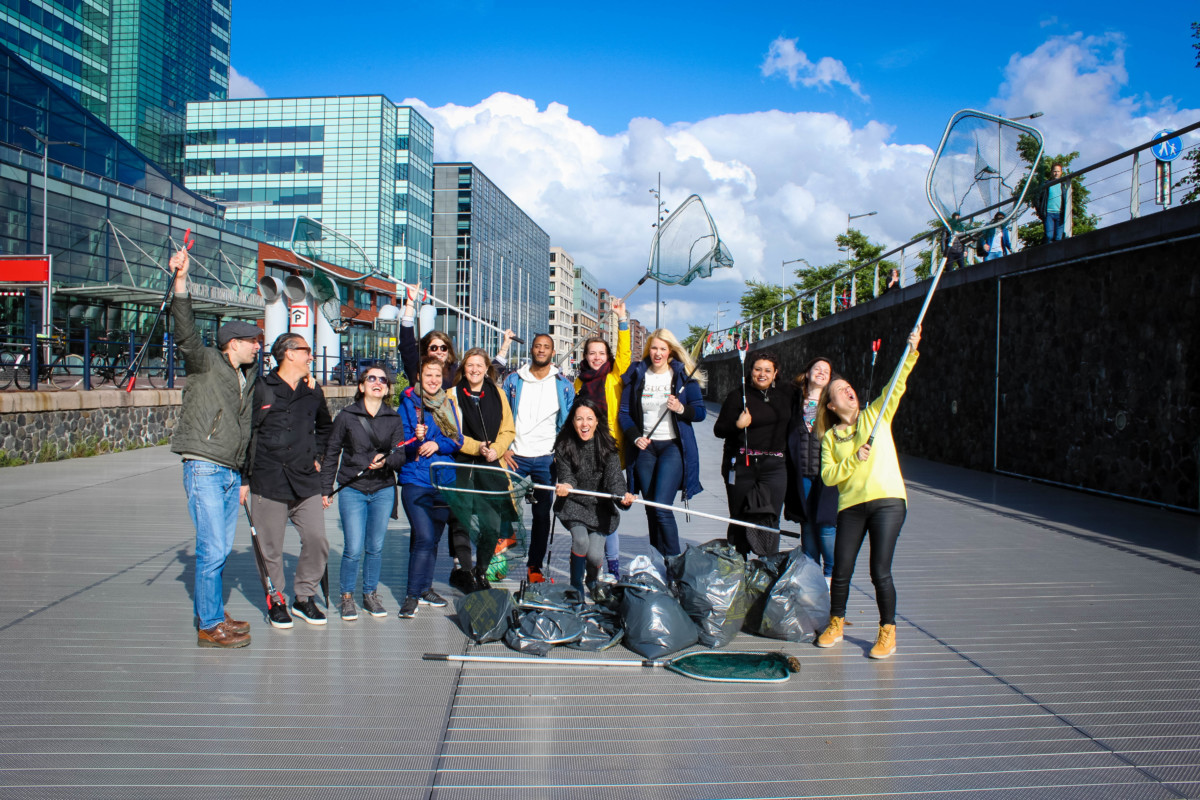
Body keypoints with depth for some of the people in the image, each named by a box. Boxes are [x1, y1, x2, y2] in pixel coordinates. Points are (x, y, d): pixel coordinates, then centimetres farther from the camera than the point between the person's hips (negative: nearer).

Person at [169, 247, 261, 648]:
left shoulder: (246, 379, 19)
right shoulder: (206, 363, -2)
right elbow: (186, 333, -21)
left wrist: (244, 477, 22)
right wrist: (181, 280, -32)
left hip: (230, 473, 8)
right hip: (204, 468, -8)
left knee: (220, 550, 12)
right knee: (212, 549, -10)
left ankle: (214, 615, 23)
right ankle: (209, 626, -3)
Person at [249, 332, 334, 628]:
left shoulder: (313, 392, 13)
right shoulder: (261, 388, -3)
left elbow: (325, 426, 30)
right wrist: (245, 474, -3)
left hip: (306, 482, 4)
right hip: (268, 482, -4)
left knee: (317, 541, -1)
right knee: (271, 548, 4)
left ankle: (304, 597, 17)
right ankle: (275, 602, 21)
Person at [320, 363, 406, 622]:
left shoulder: (394, 419, 5)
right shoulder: (346, 416, 1)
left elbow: (400, 455, 1)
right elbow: (331, 454, 6)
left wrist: (386, 460, -21)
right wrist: (326, 489, 4)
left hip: (383, 490, 2)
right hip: (352, 490, -2)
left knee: (376, 547, 8)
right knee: (354, 549, -5)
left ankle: (371, 594, 25)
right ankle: (346, 598, 14)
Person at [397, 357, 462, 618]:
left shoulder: (448, 404, 13)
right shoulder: (408, 403, 1)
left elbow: (457, 440, 8)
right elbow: (400, 442, -3)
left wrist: (437, 444, -11)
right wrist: (417, 438, -23)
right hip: (415, 479, -4)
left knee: (433, 538, 9)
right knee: (424, 537, -14)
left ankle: (425, 587, 23)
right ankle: (412, 594, -5)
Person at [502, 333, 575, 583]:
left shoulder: (563, 385, 7)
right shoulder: (514, 380, 6)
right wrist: (503, 448, -2)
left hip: (546, 458, 0)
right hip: (515, 456, 0)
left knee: (542, 514, 4)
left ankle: (535, 566, 13)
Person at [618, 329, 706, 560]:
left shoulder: (683, 375, 2)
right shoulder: (636, 375, 7)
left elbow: (700, 412, 4)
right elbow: (624, 413, 7)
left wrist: (682, 409, -16)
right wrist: (635, 437, -8)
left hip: (673, 446, -3)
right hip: (645, 447, 3)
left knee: (661, 507, -16)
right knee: (651, 510, 6)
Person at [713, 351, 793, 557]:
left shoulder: (786, 395, 11)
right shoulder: (738, 396, -1)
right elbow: (719, 430, -3)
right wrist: (738, 425, -19)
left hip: (774, 467, 3)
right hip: (742, 466, -3)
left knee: (771, 521, 0)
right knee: (740, 520, 1)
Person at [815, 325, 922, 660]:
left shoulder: (876, 415, 10)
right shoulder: (829, 437, 10)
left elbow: (897, 385, -3)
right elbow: (828, 476, 1)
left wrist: (911, 351, -14)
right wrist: (854, 460, -13)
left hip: (887, 501, -1)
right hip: (851, 506, 2)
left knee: (880, 572, -7)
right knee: (841, 571, 3)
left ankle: (887, 631, 11)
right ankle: (836, 624, 27)